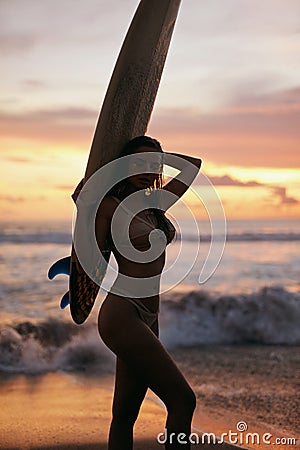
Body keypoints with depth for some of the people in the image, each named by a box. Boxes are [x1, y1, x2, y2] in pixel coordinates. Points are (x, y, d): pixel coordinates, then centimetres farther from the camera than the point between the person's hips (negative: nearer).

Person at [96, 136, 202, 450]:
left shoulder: (155, 205, 14)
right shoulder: (110, 205, -4)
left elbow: (194, 164, 23)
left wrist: (156, 155, 26)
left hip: (147, 319, 7)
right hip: (122, 315, -7)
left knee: (125, 416, 10)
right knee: (183, 400, -12)